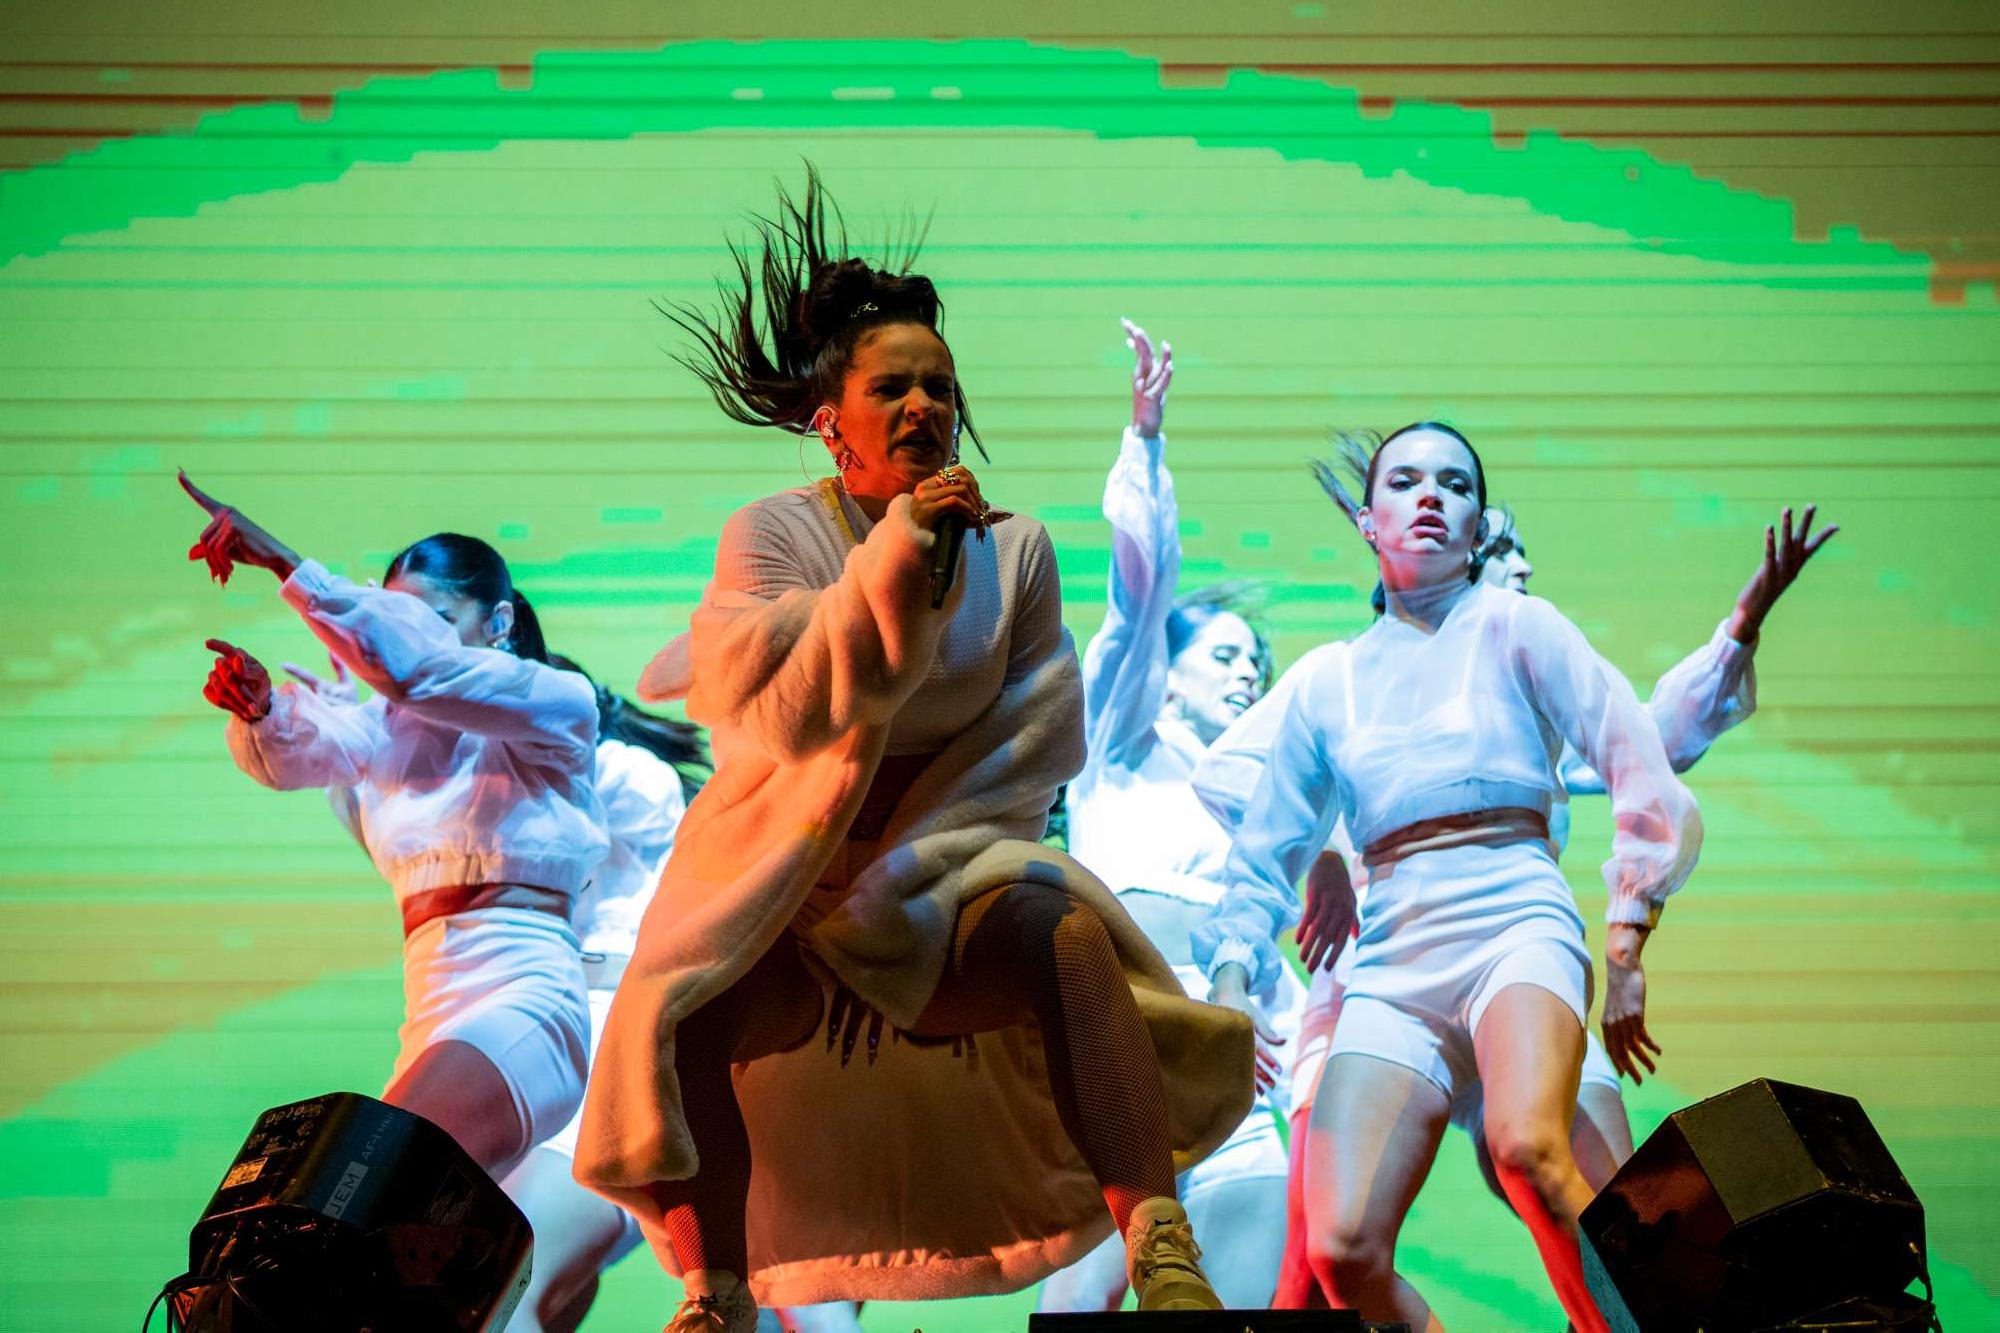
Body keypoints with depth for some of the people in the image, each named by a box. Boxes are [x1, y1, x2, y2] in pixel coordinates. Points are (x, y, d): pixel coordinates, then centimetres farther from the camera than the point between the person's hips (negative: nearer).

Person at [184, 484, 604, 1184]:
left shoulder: (559, 707, 1)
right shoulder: (393, 727, 22)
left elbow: (416, 661, -15)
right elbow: (293, 751, 2)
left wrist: (283, 563, -17)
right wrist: (257, 708, -21)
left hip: (523, 1002, -8)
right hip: (431, 1023, 8)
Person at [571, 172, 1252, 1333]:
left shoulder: (1013, 548, 2)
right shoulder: (774, 534, -4)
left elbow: (1038, 740, -2)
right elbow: (779, 717, -18)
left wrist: (903, 879, -13)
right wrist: (892, 558, -27)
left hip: (953, 863, 1)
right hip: (783, 867, -1)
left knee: (1061, 935, -30)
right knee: (690, 1018, -29)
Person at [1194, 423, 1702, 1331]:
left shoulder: (1514, 626, 10)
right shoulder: (1329, 680, 18)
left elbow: (1639, 770, 4)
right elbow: (1264, 857, 24)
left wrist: (1626, 950, -2)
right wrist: (1230, 984, 10)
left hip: (1517, 925, -3)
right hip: (1393, 963, 3)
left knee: (1525, 1142, -36)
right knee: (1342, 1248, -18)